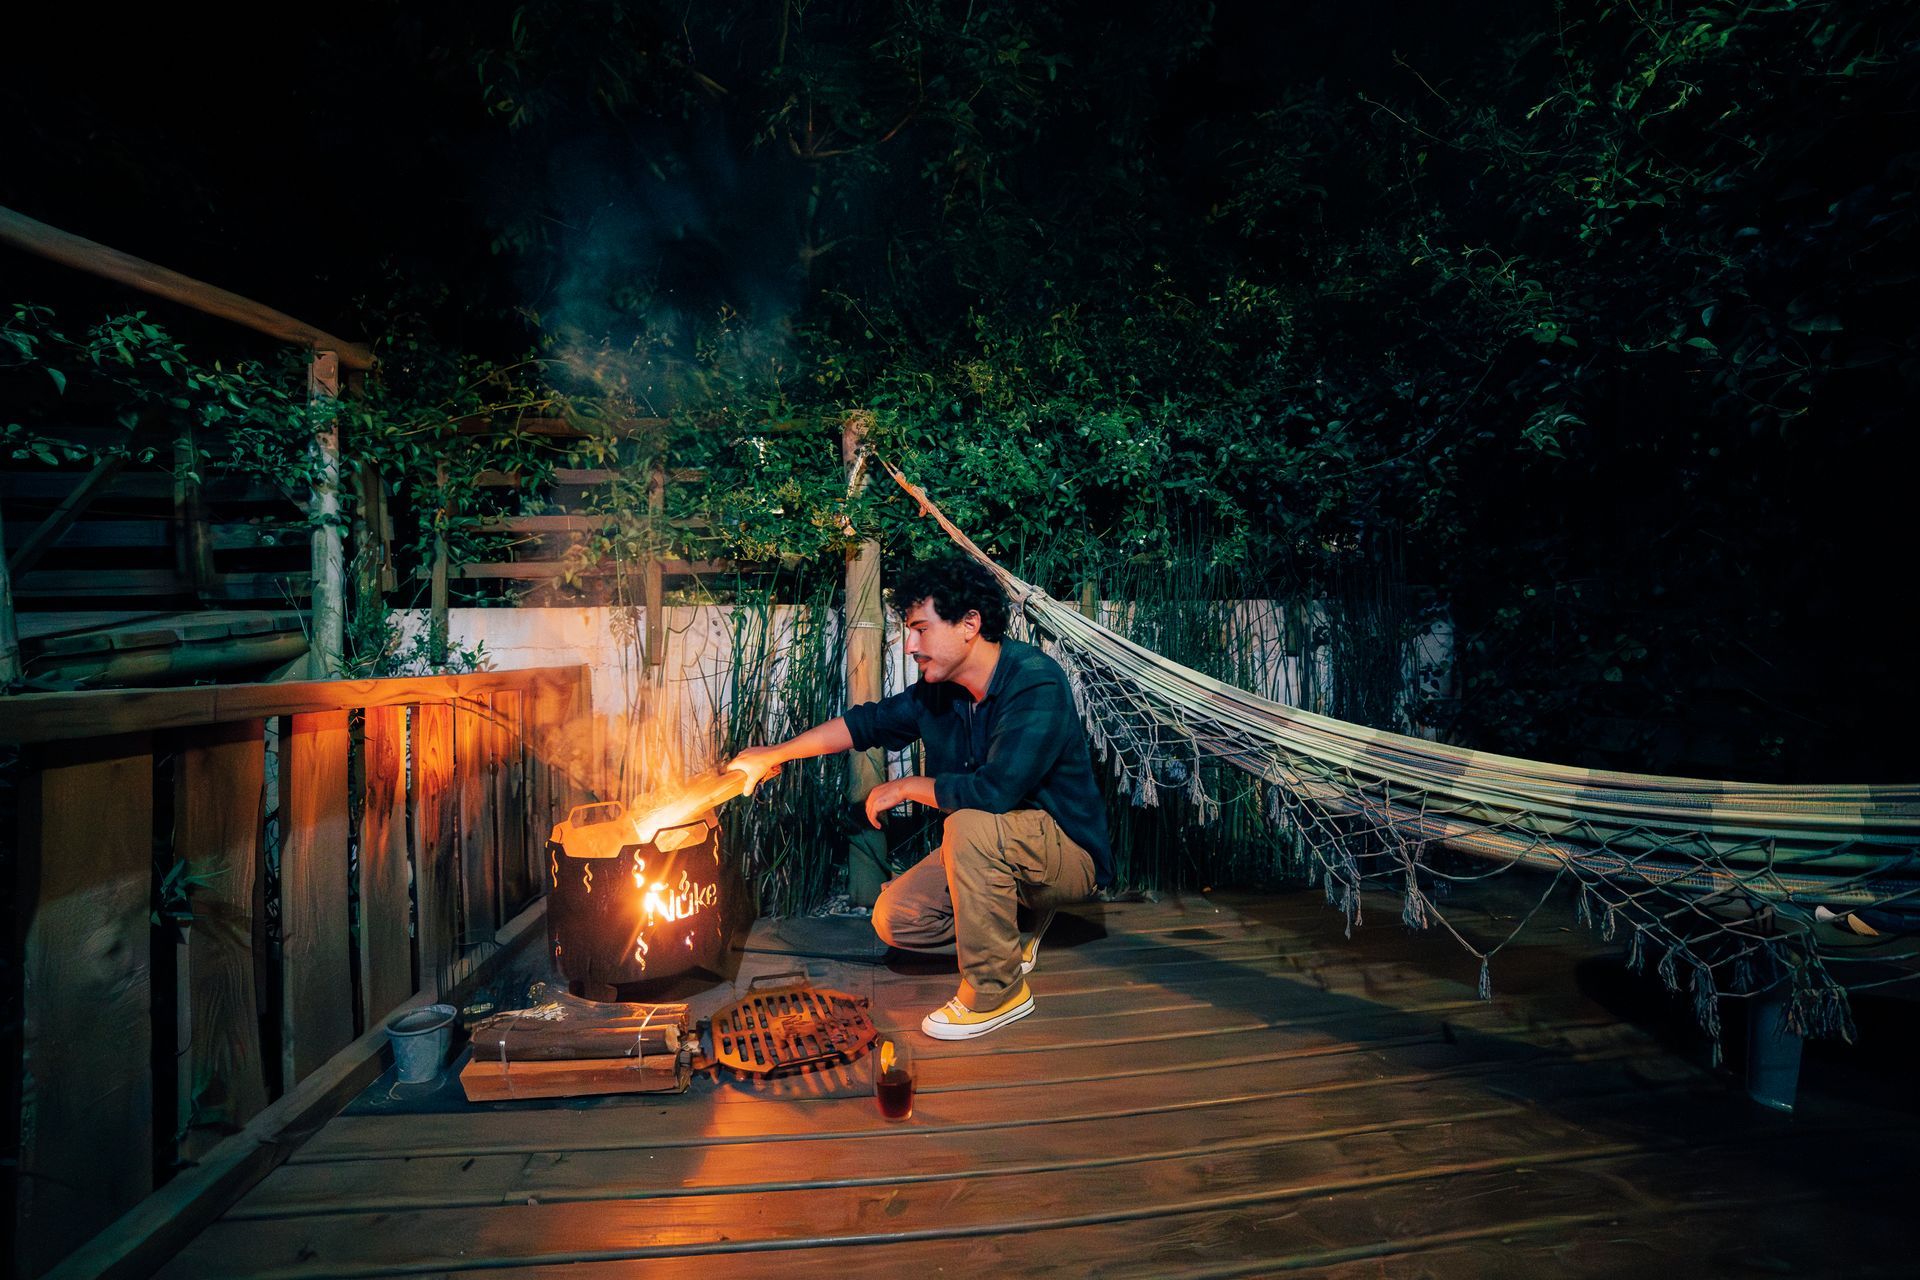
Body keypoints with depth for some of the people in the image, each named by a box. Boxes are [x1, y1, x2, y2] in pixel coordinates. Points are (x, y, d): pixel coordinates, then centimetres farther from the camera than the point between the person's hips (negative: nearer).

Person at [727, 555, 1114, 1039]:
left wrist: (904, 788, -20)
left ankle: (996, 991, -15)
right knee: (894, 920, -1)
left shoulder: (1036, 684, -28)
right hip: (994, 852, 8)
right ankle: (1022, 915, 18)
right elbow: (868, 722, 11)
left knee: (970, 825, -34)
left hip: (1069, 852, -7)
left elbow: (994, 790, -36)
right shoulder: (938, 692, -3)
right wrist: (775, 755, 13)